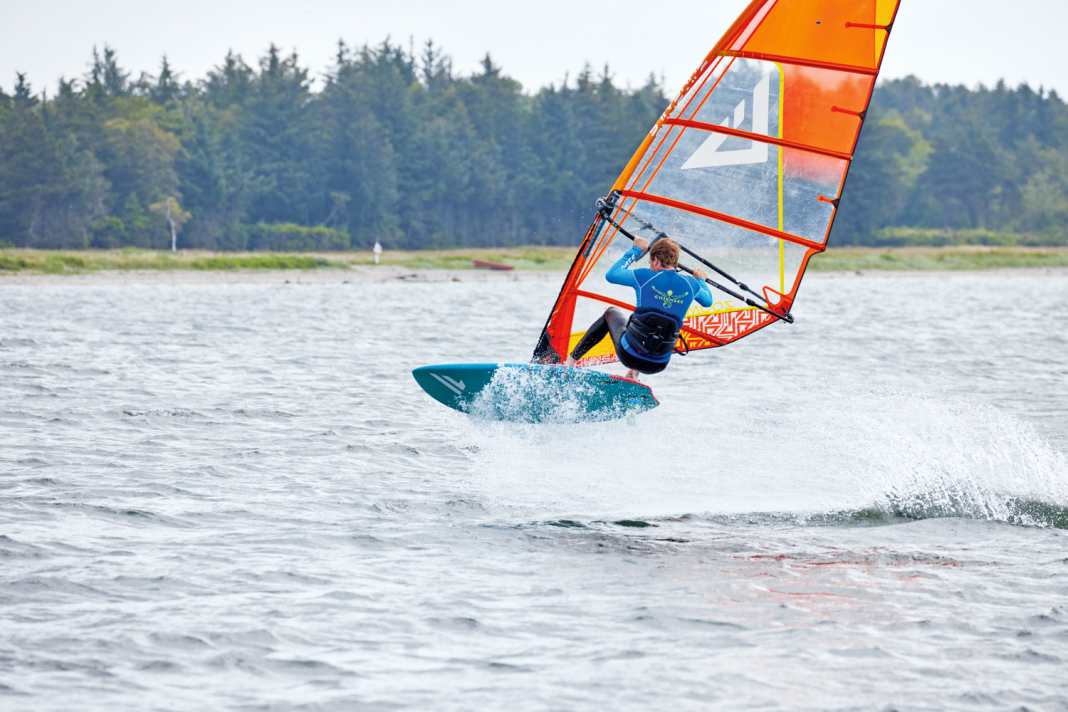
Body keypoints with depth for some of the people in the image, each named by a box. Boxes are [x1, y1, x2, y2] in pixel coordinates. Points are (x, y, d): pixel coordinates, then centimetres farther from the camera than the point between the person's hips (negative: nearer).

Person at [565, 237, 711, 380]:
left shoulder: (646, 277, -11)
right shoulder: (691, 284, -2)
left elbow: (611, 275, 4)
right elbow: (707, 301, 21)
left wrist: (636, 250, 15)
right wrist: (701, 280, 42)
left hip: (629, 355, -2)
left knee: (611, 313, 30)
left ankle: (572, 359, 31)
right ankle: (634, 373, 30)